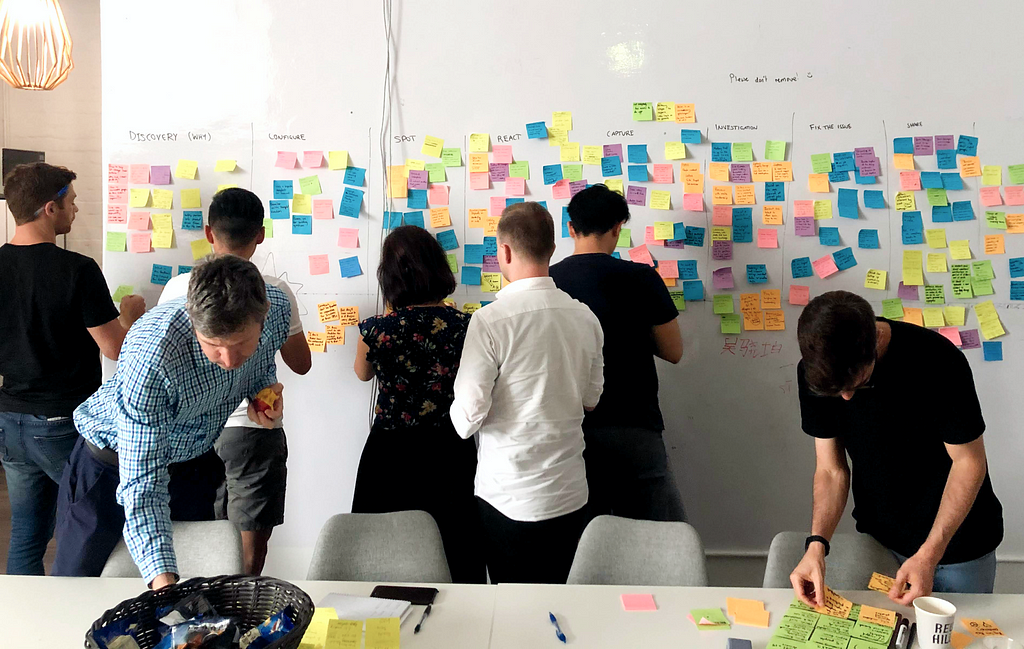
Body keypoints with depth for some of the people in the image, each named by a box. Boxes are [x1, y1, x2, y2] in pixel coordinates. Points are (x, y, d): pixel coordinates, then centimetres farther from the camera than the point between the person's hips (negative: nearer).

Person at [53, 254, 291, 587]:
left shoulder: (276, 306, -25)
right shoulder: (150, 358, -42)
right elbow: (142, 482, -38)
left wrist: (267, 389, -22)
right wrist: (162, 577, -48)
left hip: (195, 456, 5)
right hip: (114, 461, -4)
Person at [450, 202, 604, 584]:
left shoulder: (490, 320, -18)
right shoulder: (585, 317, -1)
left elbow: (469, 413, -17)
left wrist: (461, 420, 5)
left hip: (509, 498, -4)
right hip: (569, 492, 5)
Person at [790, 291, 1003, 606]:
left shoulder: (938, 362, -29)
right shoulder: (816, 373, -17)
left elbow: (969, 461, -18)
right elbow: (831, 469, -9)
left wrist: (929, 555, -24)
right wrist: (816, 545, -24)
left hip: (956, 537, -2)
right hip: (878, 535, 3)